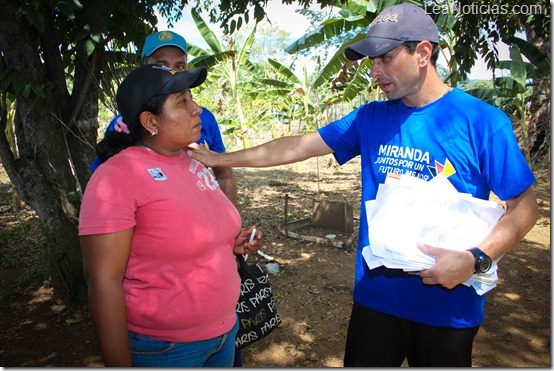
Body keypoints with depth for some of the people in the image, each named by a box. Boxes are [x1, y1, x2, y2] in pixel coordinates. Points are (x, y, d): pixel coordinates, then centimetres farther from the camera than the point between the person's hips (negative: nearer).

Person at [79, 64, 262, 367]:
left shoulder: (193, 165, 2)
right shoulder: (117, 175, -20)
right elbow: (103, 280, -21)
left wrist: (232, 243, -1)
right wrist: (120, 365, -18)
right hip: (162, 347, -7)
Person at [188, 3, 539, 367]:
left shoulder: (482, 120, -11)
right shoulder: (371, 118, 0)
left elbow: (524, 205, -6)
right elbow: (299, 146, 1)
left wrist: (475, 258, -22)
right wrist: (221, 158, 1)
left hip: (448, 304, -2)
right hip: (376, 294, 3)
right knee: (364, 360, 18)